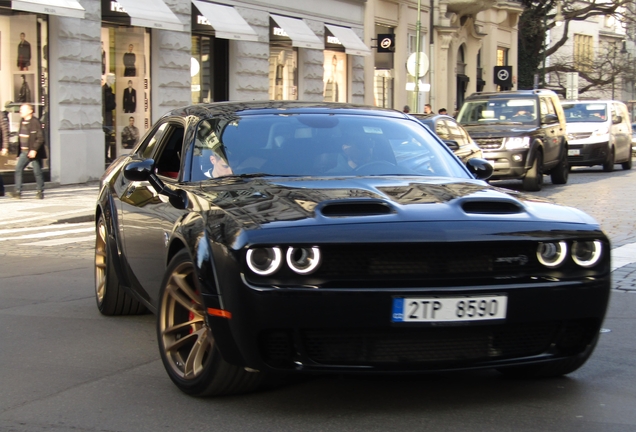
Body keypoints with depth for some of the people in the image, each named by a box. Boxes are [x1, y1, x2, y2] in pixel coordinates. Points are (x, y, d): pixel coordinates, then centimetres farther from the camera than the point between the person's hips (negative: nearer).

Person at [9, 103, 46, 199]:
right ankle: (17, 191, -6)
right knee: (18, 169, -5)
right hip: (24, 152, 7)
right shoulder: (23, 122, 13)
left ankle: (40, 191, 14)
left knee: (37, 171, 2)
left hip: (33, 152, -7)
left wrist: (34, 150, -23)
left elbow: (40, 138, -16)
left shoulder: (35, 122, -12)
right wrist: (19, 153, 16)